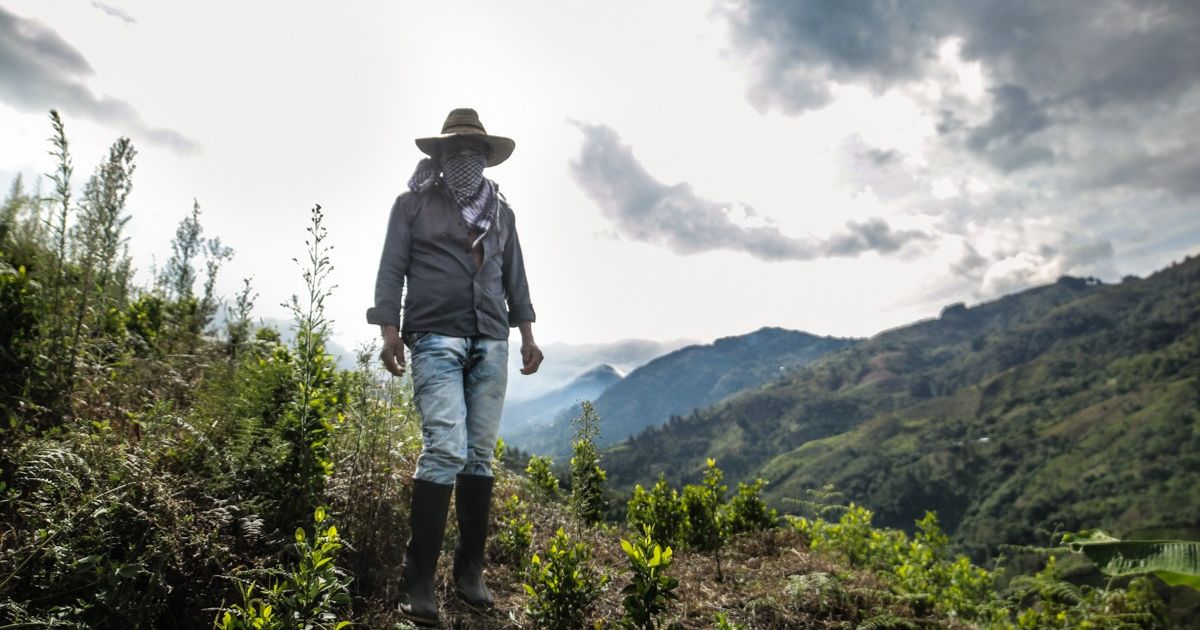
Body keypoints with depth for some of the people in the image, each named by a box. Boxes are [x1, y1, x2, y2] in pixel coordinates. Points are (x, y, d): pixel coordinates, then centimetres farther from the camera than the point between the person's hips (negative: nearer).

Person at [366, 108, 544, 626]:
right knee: (446, 450, -16)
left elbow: (514, 276, 21)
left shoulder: (500, 212, 20)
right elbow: (391, 269, 2)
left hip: (491, 341, 5)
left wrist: (527, 335, 13)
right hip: (435, 339, -4)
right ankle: (418, 581, -7)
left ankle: (470, 572, 13)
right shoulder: (413, 204, 9)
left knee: (480, 455, 3)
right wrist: (389, 330, -9)